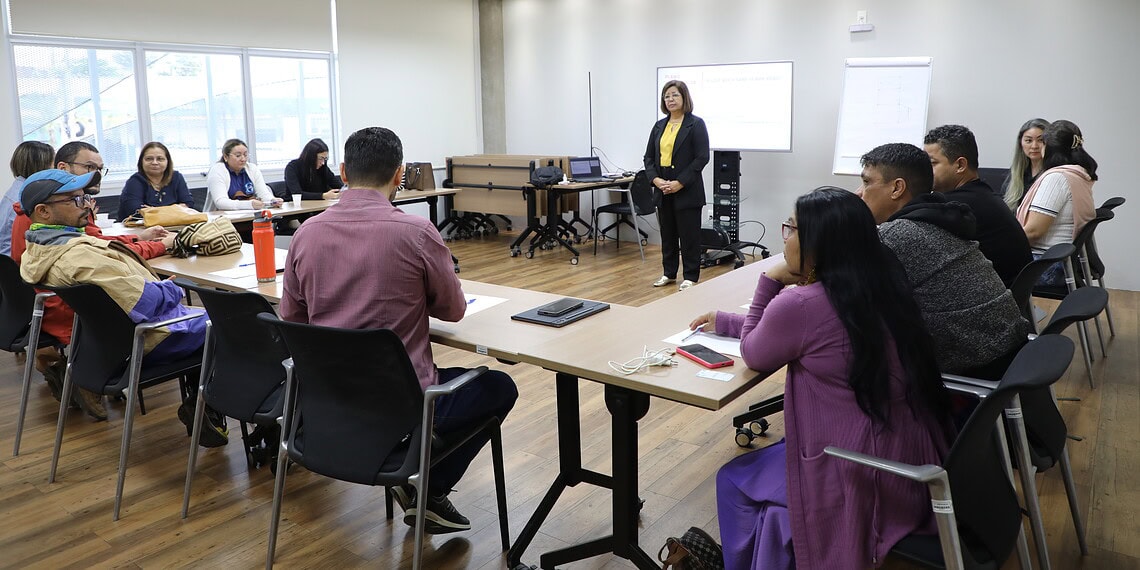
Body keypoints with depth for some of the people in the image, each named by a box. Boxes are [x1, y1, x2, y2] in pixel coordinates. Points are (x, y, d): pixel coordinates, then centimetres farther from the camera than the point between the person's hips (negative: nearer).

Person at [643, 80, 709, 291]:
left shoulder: (696, 124, -6)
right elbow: (649, 157, 11)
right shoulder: (659, 126, 12)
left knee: (689, 234, 1)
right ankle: (669, 273, 24)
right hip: (663, 190, 6)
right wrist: (655, 179, -7)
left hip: (686, 190, -6)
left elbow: (702, 158, -12)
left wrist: (679, 183, -17)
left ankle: (691, 276, 11)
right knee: (667, 233, 13)